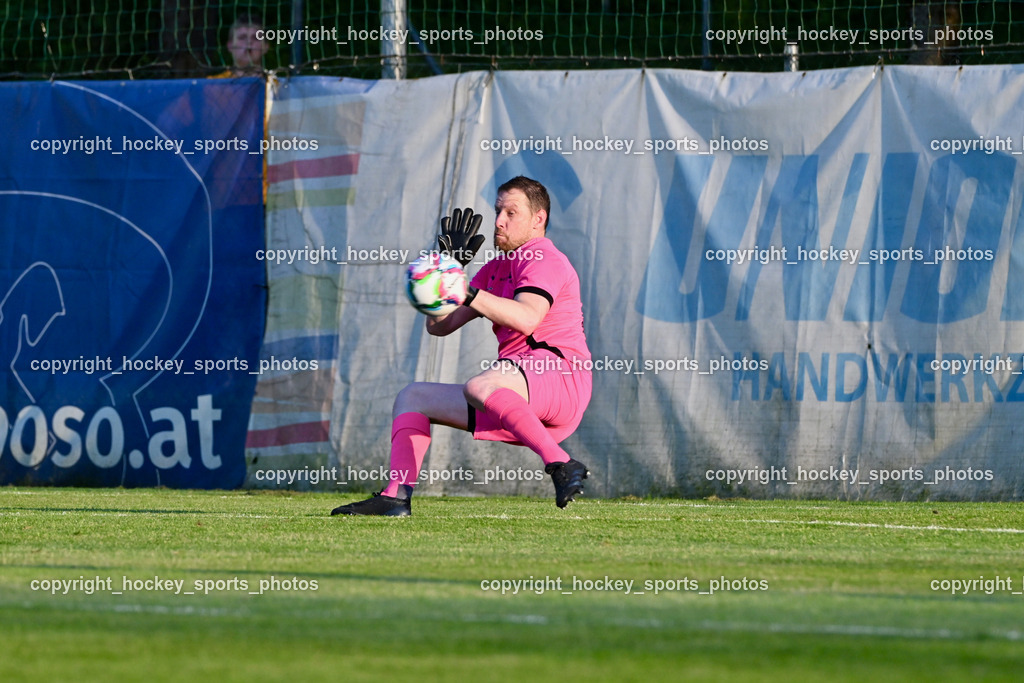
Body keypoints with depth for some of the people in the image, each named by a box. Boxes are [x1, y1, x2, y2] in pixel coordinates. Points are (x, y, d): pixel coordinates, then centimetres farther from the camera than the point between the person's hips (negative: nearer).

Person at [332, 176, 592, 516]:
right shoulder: (496, 268, 24)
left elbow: (527, 319, -26)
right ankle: (396, 496, -7)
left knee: (478, 387, -39)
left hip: (559, 376, -10)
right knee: (412, 397, 12)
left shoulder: (543, 259, -5)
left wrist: (467, 292, -30)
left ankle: (561, 465, -37)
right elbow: (439, 325, 20)